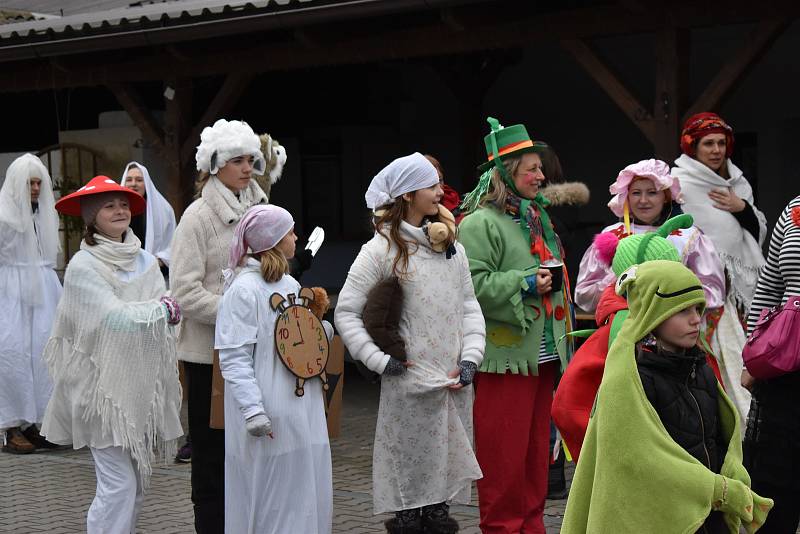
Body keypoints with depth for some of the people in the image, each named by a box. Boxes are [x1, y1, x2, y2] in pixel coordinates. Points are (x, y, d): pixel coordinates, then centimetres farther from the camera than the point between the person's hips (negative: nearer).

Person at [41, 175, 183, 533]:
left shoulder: (145, 261, 8)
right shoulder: (82, 266, -10)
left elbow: (165, 316, 5)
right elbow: (115, 318, -17)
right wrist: (164, 309, -7)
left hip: (141, 384, 6)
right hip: (104, 386, -6)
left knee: (137, 481, 11)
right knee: (119, 484, -9)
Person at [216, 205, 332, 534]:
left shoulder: (290, 285, 13)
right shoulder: (245, 290, -12)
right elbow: (233, 359, -17)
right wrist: (253, 410, -22)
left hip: (304, 410, 8)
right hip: (270, 419, -8)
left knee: (308, 496, 12)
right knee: (270, 503, -1)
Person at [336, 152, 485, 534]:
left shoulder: (450, 244, 12)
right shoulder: (382, 248, -6)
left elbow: (468, 305, 14)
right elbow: (346, 313, -6)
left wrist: (470, 358, 2)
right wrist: (382, 361, -10)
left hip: (454, 384, 5)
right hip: (410, 385, -5)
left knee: (447, 467, 11)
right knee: (411, 473, 0)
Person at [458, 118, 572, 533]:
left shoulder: (535, 218, 17)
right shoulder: (481, 223, -11)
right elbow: (471, 285, -20)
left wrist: (553, 280, 13)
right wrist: (523, 284, -19)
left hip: (542, 355, 9)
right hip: (505, 355, -9)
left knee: (535, 451, 13)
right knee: (505, 457, -6)